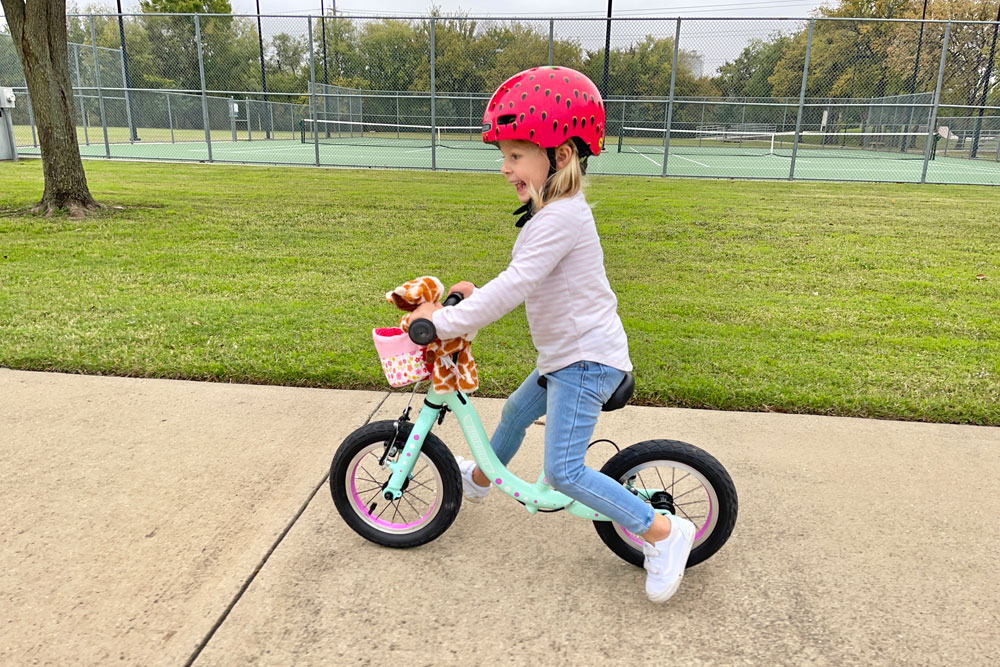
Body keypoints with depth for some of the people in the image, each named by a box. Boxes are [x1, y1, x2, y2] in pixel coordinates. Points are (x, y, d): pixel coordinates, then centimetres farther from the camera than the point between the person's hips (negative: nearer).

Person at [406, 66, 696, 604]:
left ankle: (663, 532, -1)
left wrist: (443, 321, -23)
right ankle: (478, 478, 54)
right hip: (566, 356, 10)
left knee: (564, 471, -13)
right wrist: (475, 294, 12)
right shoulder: (553, 212, 10)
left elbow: (514, 287, -28)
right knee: (516, 412, 27)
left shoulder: (562, 218, -23)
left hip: (586, 361, -10)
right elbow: (524, 282, 21)